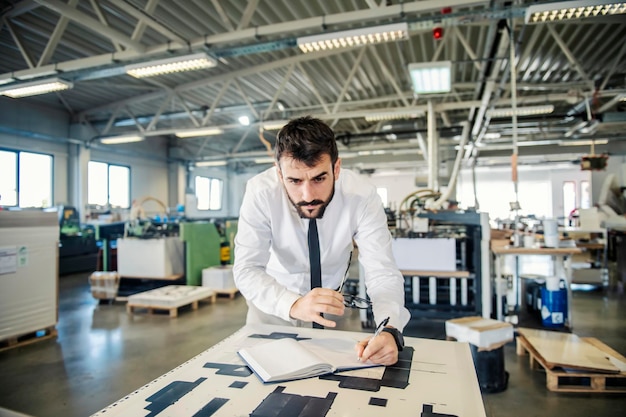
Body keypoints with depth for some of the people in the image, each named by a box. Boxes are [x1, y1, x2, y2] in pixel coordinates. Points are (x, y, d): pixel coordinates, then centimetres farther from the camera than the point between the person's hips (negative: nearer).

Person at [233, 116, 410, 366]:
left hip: (335, 301, 1)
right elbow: (246, 269, -27)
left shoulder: (362, 195, -26)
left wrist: (390, 331, -46)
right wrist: (293, 305, -45)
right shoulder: (260, 192, -27)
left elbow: (382, 273, -27)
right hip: (274, 299, 0)